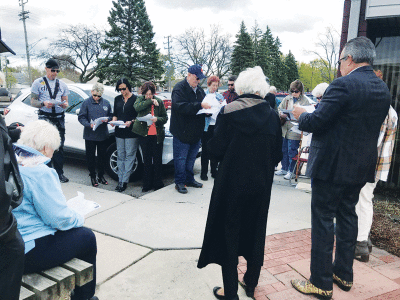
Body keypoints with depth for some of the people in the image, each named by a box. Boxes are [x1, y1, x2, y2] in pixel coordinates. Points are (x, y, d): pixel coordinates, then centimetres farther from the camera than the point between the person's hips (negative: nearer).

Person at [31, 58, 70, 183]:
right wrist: (44, 103, -17)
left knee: (59, 146, 2)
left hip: (59, 118, 3)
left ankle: (59, 173, 9)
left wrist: (65, 104, -9)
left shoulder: (62, 84, 17)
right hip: (45, 117, -2)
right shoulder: (38, 83, 7)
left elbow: (66, 103, 15)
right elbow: (33, 102, 3)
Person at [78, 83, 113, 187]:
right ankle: (93, 176, 19)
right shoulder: (86, 103, -3)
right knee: (91, 156, 6)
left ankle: (101, 175, 25)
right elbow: (81, 117, -5)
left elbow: (111, 115, 14)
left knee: (102, 156, 10)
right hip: (90, 135, -2)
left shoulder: (106, 103, 6)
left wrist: (107, 119, -9)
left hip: (103, 135, 3)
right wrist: (89, 125, -22)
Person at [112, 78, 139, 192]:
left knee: (129, 156, -3)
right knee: (120, 156, 7)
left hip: (131, 132, -5)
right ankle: (120, 180, 13)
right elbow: (115, 114, 20)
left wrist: (131, 122, -18)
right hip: (119, 132, 5)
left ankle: (125, 181, 1)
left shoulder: (135, 99, -2)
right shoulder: (117, 99, 15)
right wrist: (114, 120, 0)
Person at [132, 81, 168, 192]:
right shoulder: (140, 99, 7)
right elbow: (137, 107, -16)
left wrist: (157, 119, -17)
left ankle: (158, 183, 16)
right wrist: (150, 101, -13)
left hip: (157, 135, -1)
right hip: (144, 134, 1)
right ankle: (147, 184, 18)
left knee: (157, 160, 3)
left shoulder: (159, 101, 4)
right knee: (147, 160, 8)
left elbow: (165, 117, 3)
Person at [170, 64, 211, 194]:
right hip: (182, 132, -7)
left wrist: (208, 108, -1)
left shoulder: (199, 90, 13)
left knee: (191, 157, 17)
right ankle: (180, 182, 14)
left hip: (196, 132, 7)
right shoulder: (179, 88, -12)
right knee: (180, 158, 2)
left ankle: (189, 179, 30)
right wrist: (200, 105, -32)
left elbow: (205, 103, 23)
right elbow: (181, 106, -27)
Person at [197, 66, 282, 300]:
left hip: (232, 182, -3)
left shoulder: (229, 111, -12)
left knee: (229, 233, 10)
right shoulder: (272, 116, -1)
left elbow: (216, 149, -12)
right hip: (261, 185, 4)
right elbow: (277, 155, 2)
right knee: (255, 231, 20)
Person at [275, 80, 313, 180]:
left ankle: (291, 171, 15)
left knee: (292, 151, 1)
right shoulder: (287, 98, 10)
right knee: (283, 150, 13)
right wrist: (282, 114, -4)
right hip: (284, 129, 5)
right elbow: (279, 109, 16)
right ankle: (284, 169, 29)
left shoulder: (306, 101, -5)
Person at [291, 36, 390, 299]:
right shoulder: (383, 89, 8)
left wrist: (301, 114, 0)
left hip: (332, 164, -8)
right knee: (347, 216, 19)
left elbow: (315, 122, -22)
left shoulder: (343, 85, -18)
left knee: (323, 220, 2)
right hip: (361, 166, 8)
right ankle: (344, 274, 33)